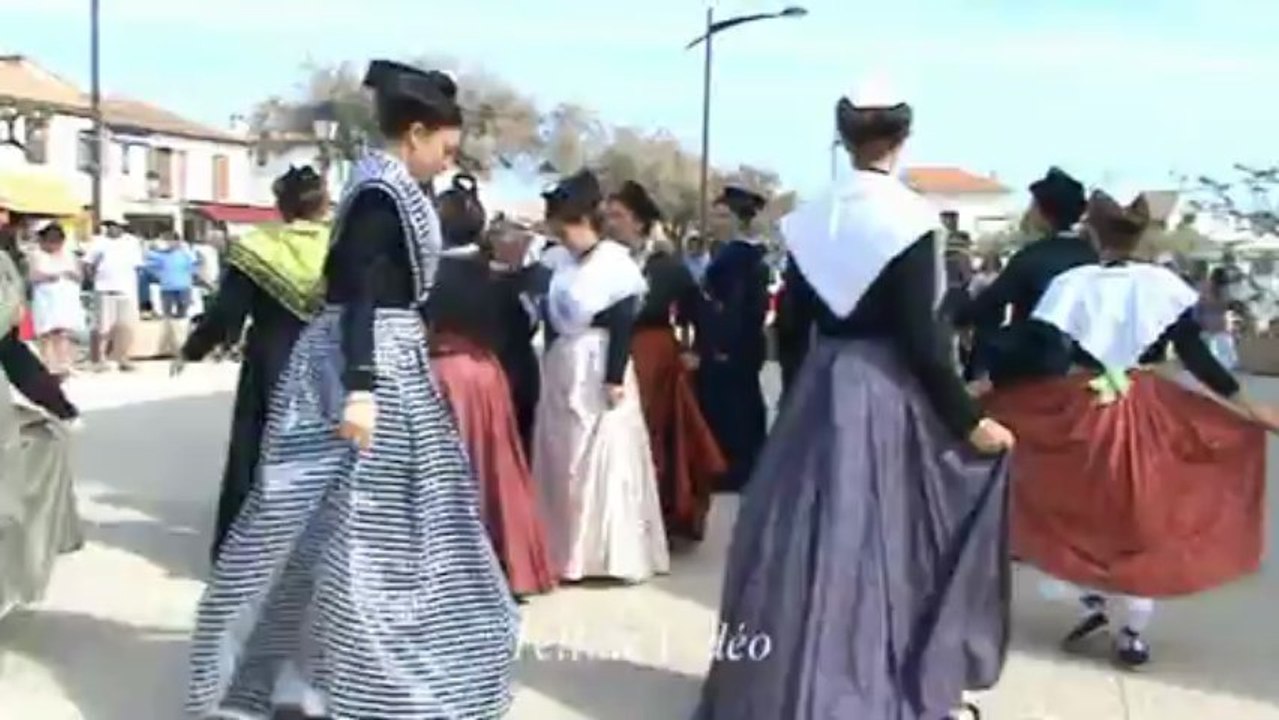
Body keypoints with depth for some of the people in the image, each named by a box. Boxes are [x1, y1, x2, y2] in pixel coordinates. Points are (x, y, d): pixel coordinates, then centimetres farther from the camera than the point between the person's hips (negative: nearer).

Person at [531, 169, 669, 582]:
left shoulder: (615, 261, -10)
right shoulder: (555, 262, 8)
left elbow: (623, 327, -14)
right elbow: (549, 321, 10)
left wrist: (615, 378, -18)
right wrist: (548, 366, 7)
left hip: (599, 371, -7)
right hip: (561, 372, 7)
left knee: (605, 458, -1)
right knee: (562, 460, 10)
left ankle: (612, 553, 8)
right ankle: (568, 551, 20)